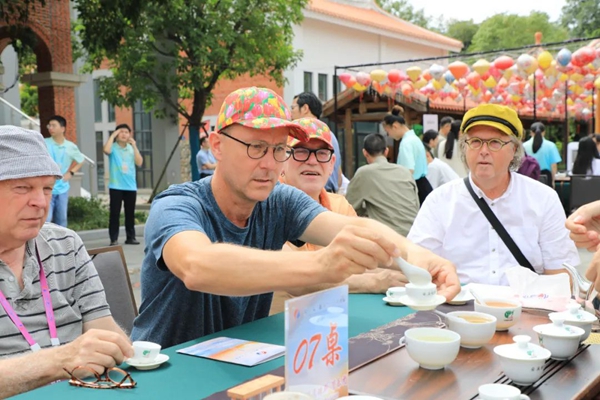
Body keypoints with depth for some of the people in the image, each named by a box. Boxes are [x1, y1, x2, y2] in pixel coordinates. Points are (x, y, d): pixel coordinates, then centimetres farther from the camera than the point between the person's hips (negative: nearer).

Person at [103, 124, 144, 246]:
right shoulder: (113, 147, 0)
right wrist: (112, 135, -14)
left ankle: (130, 237, 15)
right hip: (116, 186, -3)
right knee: (115, 213, -3)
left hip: (131, 186, 4)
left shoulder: (131, 148, 10)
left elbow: (139, 163, -2)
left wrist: (134, 146, -6)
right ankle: (114, 239, 1)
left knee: (130, 213, 8)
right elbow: (106, 150, -24)